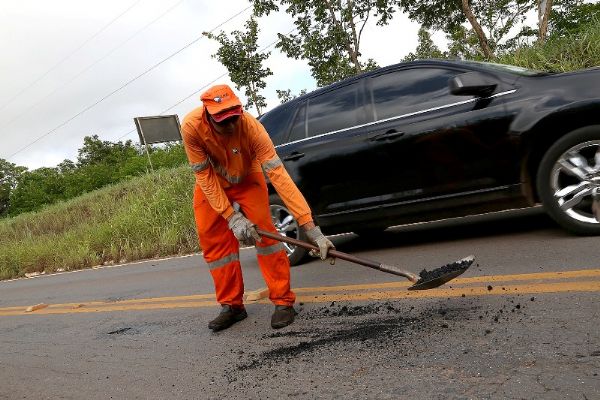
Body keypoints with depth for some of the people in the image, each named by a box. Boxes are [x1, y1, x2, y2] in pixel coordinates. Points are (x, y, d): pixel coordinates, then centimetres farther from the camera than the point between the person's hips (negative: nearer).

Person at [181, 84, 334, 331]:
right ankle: (232, 305, 15)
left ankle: (283, 301, -5)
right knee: (214, 241, 0)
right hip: (210, 182, 2)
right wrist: (232, 218, -33)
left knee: (263, 231, -18)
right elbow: (204, 175, -27)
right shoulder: (191, 126, -34)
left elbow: (278, 175, -43)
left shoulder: (251, 126, -38)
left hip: (247, 179, -2)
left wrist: (311, 228, -48)